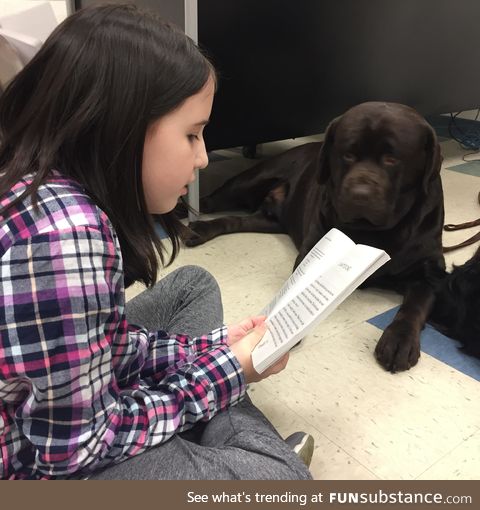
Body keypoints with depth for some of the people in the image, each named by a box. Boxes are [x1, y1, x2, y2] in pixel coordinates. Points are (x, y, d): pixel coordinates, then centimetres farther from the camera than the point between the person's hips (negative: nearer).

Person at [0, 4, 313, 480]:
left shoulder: (45, 187, -6)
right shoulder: (66, 232, -34)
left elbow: (104, 345, 2)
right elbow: (75, 444, -25)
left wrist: (212, 347, -3)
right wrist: (223, 374, -15)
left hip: (52, 401, 9)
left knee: (193, 285, 12)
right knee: (281, 476, -15)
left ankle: (244, 446, 7)